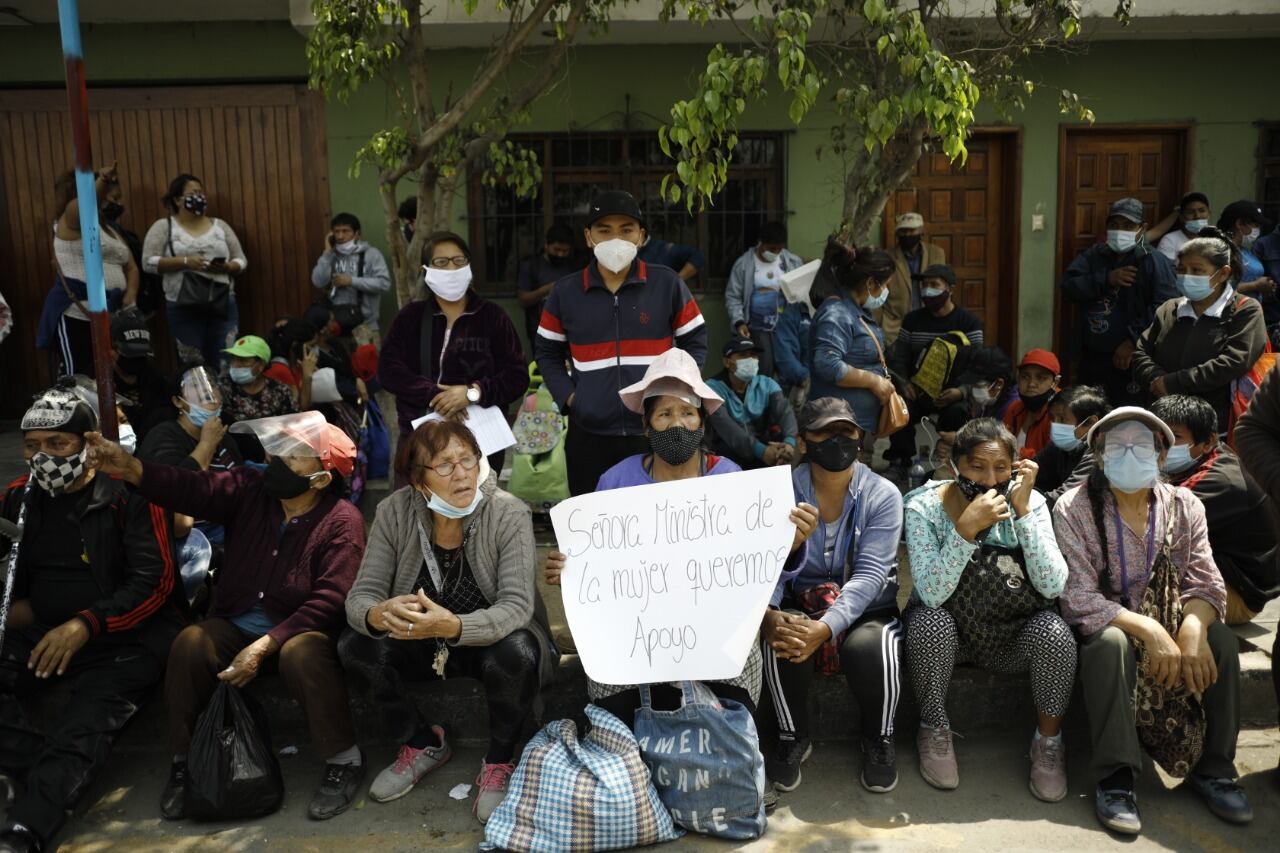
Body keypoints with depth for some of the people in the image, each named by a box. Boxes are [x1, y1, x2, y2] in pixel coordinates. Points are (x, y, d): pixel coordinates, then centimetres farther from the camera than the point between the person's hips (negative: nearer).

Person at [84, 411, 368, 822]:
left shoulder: (342, 521, -16)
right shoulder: (251, 488, -3)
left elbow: (328, 601, -21)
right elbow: (194, 489, -17)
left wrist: (263, 646, -27)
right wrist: (131, 469, -36)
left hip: (301, 631, -4)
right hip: (236, 624, 4)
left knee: (302, 654, -36)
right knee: (189, 643, -24)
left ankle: (344, 760, -14)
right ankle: (183, 760, -2)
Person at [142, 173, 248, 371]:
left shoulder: (220, 225, 12)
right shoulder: (163, 226, 4)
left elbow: (241, 260, 12)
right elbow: (149, 262, -4)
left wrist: (226, 267, -10)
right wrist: (185, 262, -15)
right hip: (184, 308, -2)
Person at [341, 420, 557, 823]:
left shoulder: (509, 514, -22)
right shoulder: (394, 512, -15)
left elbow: (517, 605, -30)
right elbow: (360, 595, -17)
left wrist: (452, 625, -49)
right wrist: (378, 616, -43)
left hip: (494, 638, -3)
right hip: (424, 645, 3)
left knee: (515, 653, -35)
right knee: (354, 646, -20)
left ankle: (500, 761, -4)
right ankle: (424, 744, 7)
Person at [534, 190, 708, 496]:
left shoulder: (667, 284, 3)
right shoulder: (565, 292, 5)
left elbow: (695, 342, 10)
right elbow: (547, 353, 15)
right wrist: (567, 396, 1)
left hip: (658, 433, -1)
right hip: (590, 435, 1)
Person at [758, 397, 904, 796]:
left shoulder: (882, 495, -7)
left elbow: (870, 574, -18)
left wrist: (825, 628, -34)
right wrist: (768, 614, -35)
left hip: (866, 610, -1)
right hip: (800, 606, 1)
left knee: (869, 647, -33)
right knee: (783, 641, -32)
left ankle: (879, 740, -1)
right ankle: (792, 737, -3)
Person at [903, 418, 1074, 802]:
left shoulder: (1029, 501, -9)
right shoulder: (925, 507, -15)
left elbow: (1052, 586, -21)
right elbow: (932, 593, -27)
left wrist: (1023, 509, -27)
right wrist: (967, 526, -37)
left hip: (1014, 635, 1)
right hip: (948, 631, -1)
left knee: (1055, 631, -27)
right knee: (928, 621, -32)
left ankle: (1048, 741, -2)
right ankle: (935, 730, -6)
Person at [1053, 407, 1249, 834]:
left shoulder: (1185, 506, -3)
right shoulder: (1074, 508, -15)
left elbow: (1206, 583, -9)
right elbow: (1077, 598, -21)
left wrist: (1193, 628, -32)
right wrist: (1148, 630, -33)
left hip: (1167, 622, 4)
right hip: (1103, 626, -4)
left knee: (1221, 641, -23)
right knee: (1112, 643, -35)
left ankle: (1213, 767, -6)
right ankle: (1116, 776, -26)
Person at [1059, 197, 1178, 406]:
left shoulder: (1155, 262, -4)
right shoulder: (1093, 256, 10)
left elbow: (1164, 308, -16)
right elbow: (1067, 287, -4)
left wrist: (1134, 341, -19)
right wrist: (1106, 280, -14)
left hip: (1131, 360, -5)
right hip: (1092, 358, 5)